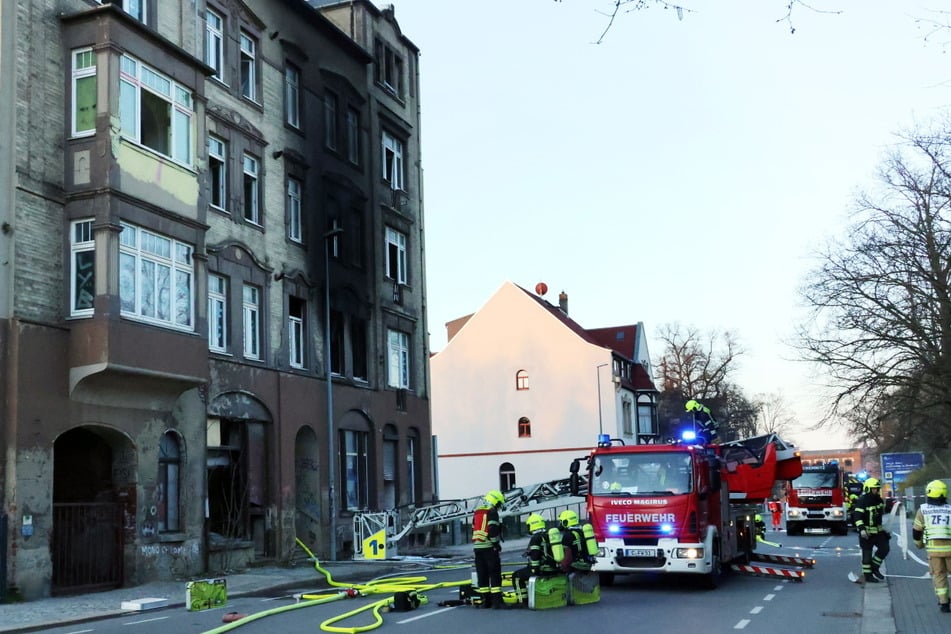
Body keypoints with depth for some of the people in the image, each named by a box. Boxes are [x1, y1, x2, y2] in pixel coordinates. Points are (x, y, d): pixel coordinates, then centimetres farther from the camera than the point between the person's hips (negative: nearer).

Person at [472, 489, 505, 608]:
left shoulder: (477, 512, 17)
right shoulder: (492, 512, -9)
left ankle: (485, 600, 11)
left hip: (477, 546, 8)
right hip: (489, 546, -8)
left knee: (482, 574, 9)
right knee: (495, 574, -6)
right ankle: (497, 601, -11)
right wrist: (496, 543, -8)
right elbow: (493, 530, -18)